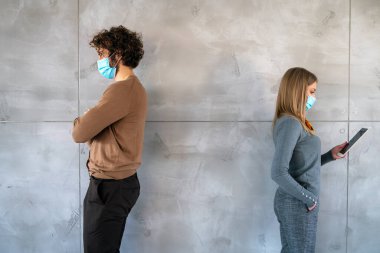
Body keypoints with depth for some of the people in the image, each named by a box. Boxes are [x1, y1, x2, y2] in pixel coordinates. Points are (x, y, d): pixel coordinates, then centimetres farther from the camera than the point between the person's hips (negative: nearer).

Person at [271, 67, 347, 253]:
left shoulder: (294, 122, 9)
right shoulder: (290, 123, -19)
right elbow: (278, 172, -26)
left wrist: (330, 155, 6)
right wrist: (309, 198, -18)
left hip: (296, 202, 9)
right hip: (297, 204, -9)